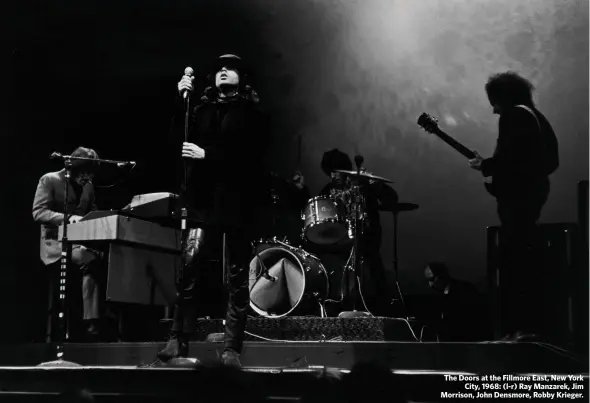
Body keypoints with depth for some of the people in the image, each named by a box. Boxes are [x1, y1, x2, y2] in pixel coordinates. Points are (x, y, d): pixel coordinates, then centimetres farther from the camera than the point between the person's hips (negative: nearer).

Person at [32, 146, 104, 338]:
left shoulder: (88, 186, 15)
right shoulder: (49, 180, -4)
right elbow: (38, 212, -14)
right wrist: (67, 217, -28)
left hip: (80, 239, 6)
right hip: (56, 241, -6)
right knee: (91, 260, -35)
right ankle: (92, 322, -32)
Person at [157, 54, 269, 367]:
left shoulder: (252, 113, 7)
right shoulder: (202, 109, 18)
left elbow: (249, 152, -6)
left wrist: (207, 154, -13)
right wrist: (180, 100, -1)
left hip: (238, 202, -2)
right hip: (203, 199, 2)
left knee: (238, 278, 0)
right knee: (186, 266, -13)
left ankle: (232, 348, 4)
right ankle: (179, 340, -9)